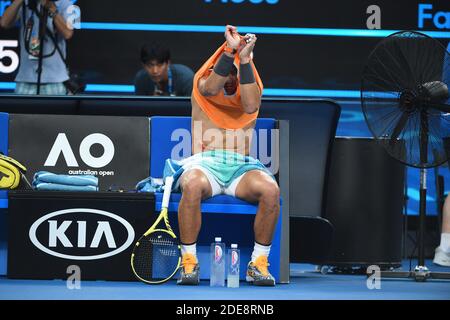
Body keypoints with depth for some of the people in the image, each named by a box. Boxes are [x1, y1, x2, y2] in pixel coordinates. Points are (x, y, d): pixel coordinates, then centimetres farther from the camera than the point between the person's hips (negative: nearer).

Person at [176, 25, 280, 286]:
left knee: (271, 190, -32)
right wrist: (230, 50, -24)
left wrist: (244, 59, -17)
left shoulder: (252, 86, 15)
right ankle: (189, 262, -24)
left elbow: (251, 106, -10)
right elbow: (211, 88, -14)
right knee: (193, 186, -38)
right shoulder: (202, 84, 13)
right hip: (205, 163, -1)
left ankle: (259, 263, -18)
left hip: (242, 166, 2)